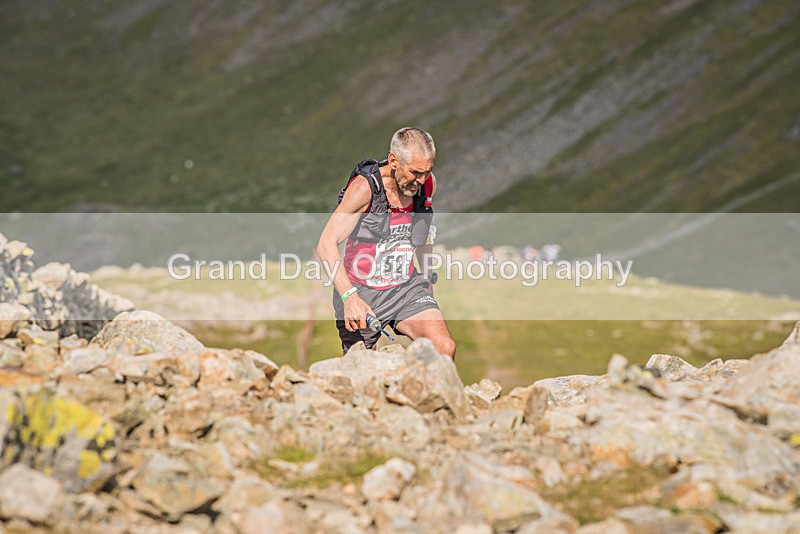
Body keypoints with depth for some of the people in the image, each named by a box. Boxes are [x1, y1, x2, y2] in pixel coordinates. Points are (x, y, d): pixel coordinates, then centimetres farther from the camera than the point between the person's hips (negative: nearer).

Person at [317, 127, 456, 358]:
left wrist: (428, 280, 26)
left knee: (445, 349, -19)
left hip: (407, 288, 4)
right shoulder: (365, 187, -20)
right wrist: (349, 296, -36)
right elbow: (326, 244, -25)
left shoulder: (427, 183, -2)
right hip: (361, 292, -4)